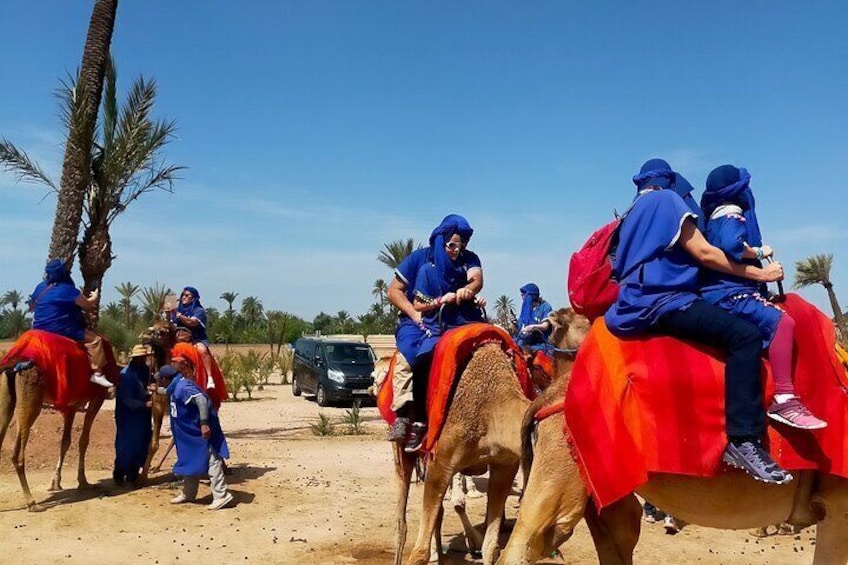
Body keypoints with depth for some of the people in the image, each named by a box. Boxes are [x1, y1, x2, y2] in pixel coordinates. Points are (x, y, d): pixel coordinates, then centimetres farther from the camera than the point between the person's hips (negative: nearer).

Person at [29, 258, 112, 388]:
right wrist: (95, 297, 13)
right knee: (95, 340, -7)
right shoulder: (67, 289, -14)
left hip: (39, 330, 9)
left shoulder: (41, 287, 10)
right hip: (61, 330, -9)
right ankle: (97, 373, -14)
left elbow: (32, 305, 25)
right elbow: (88, 305, -9)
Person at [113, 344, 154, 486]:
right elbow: (127, 400, -21)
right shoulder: (126, 374, -19)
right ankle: (119, 475, 14)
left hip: (142, 413, 6)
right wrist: (144, 404, -30)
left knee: (141, 444, 9)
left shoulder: (145, 369, 0)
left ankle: (132, 474, 21)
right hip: (128, 415, -6)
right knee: (126, 445, -2)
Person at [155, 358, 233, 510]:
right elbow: (168, 391, 38)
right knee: (190, 462, 19)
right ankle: (188, 494, 31)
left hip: (202, 431, -11)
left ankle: (221, 496, -10)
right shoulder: (176, 386, 11)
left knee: (212, 462, -10)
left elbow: (201, 400, -32)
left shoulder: (183, 386, -22)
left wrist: (204, 424, -36)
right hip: (192, 432, 11)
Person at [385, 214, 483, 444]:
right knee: (409, 350, -33)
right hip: (417, 321, -1)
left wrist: (468, 290, -39)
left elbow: (477, 278, -14)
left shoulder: (469, 259, 8)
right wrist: (414, 313, -11)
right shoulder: (418, 258, 4)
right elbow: (393, 291, 4)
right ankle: (403, 414, -36)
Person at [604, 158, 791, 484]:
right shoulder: (667, 200, 0)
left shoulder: (633, 213, 25)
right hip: (664, 301, -10)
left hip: (639, 304, 10)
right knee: (745, 335, -23)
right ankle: (743, 440, -31)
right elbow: (704, 254, -7)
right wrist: (760, 273, 0)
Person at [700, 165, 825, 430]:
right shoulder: (731, 214, -7)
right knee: (782, 321, -25)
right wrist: (759, 252, -10)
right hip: (729, 294, -11)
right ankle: (783, 400, -28)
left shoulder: (717, 216, 22)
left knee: (780, 320, 11)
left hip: (726, 292, 11)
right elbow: (732, 244, -26)